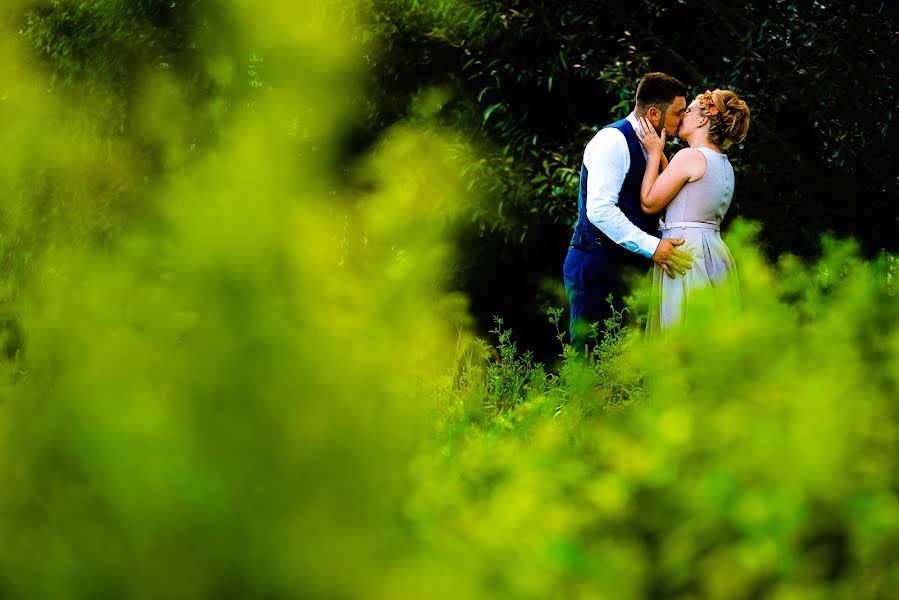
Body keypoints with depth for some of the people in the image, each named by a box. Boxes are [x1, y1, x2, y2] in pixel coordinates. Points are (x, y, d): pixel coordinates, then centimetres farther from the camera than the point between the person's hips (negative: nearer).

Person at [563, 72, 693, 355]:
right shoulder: (613, 140, -11)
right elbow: (599, 210, -21)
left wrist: (669, 238, 9)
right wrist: (652, 246, -23)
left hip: (629, 267, 9)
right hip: (598, 267, -9)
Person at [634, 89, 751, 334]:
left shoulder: (691, 156, -10)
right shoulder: (725, 164, 16)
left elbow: (649, 203, -6)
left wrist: (653, 154, 2)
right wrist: (659, 155, 22)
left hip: (686, 247, -9)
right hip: (715, 253, 9)